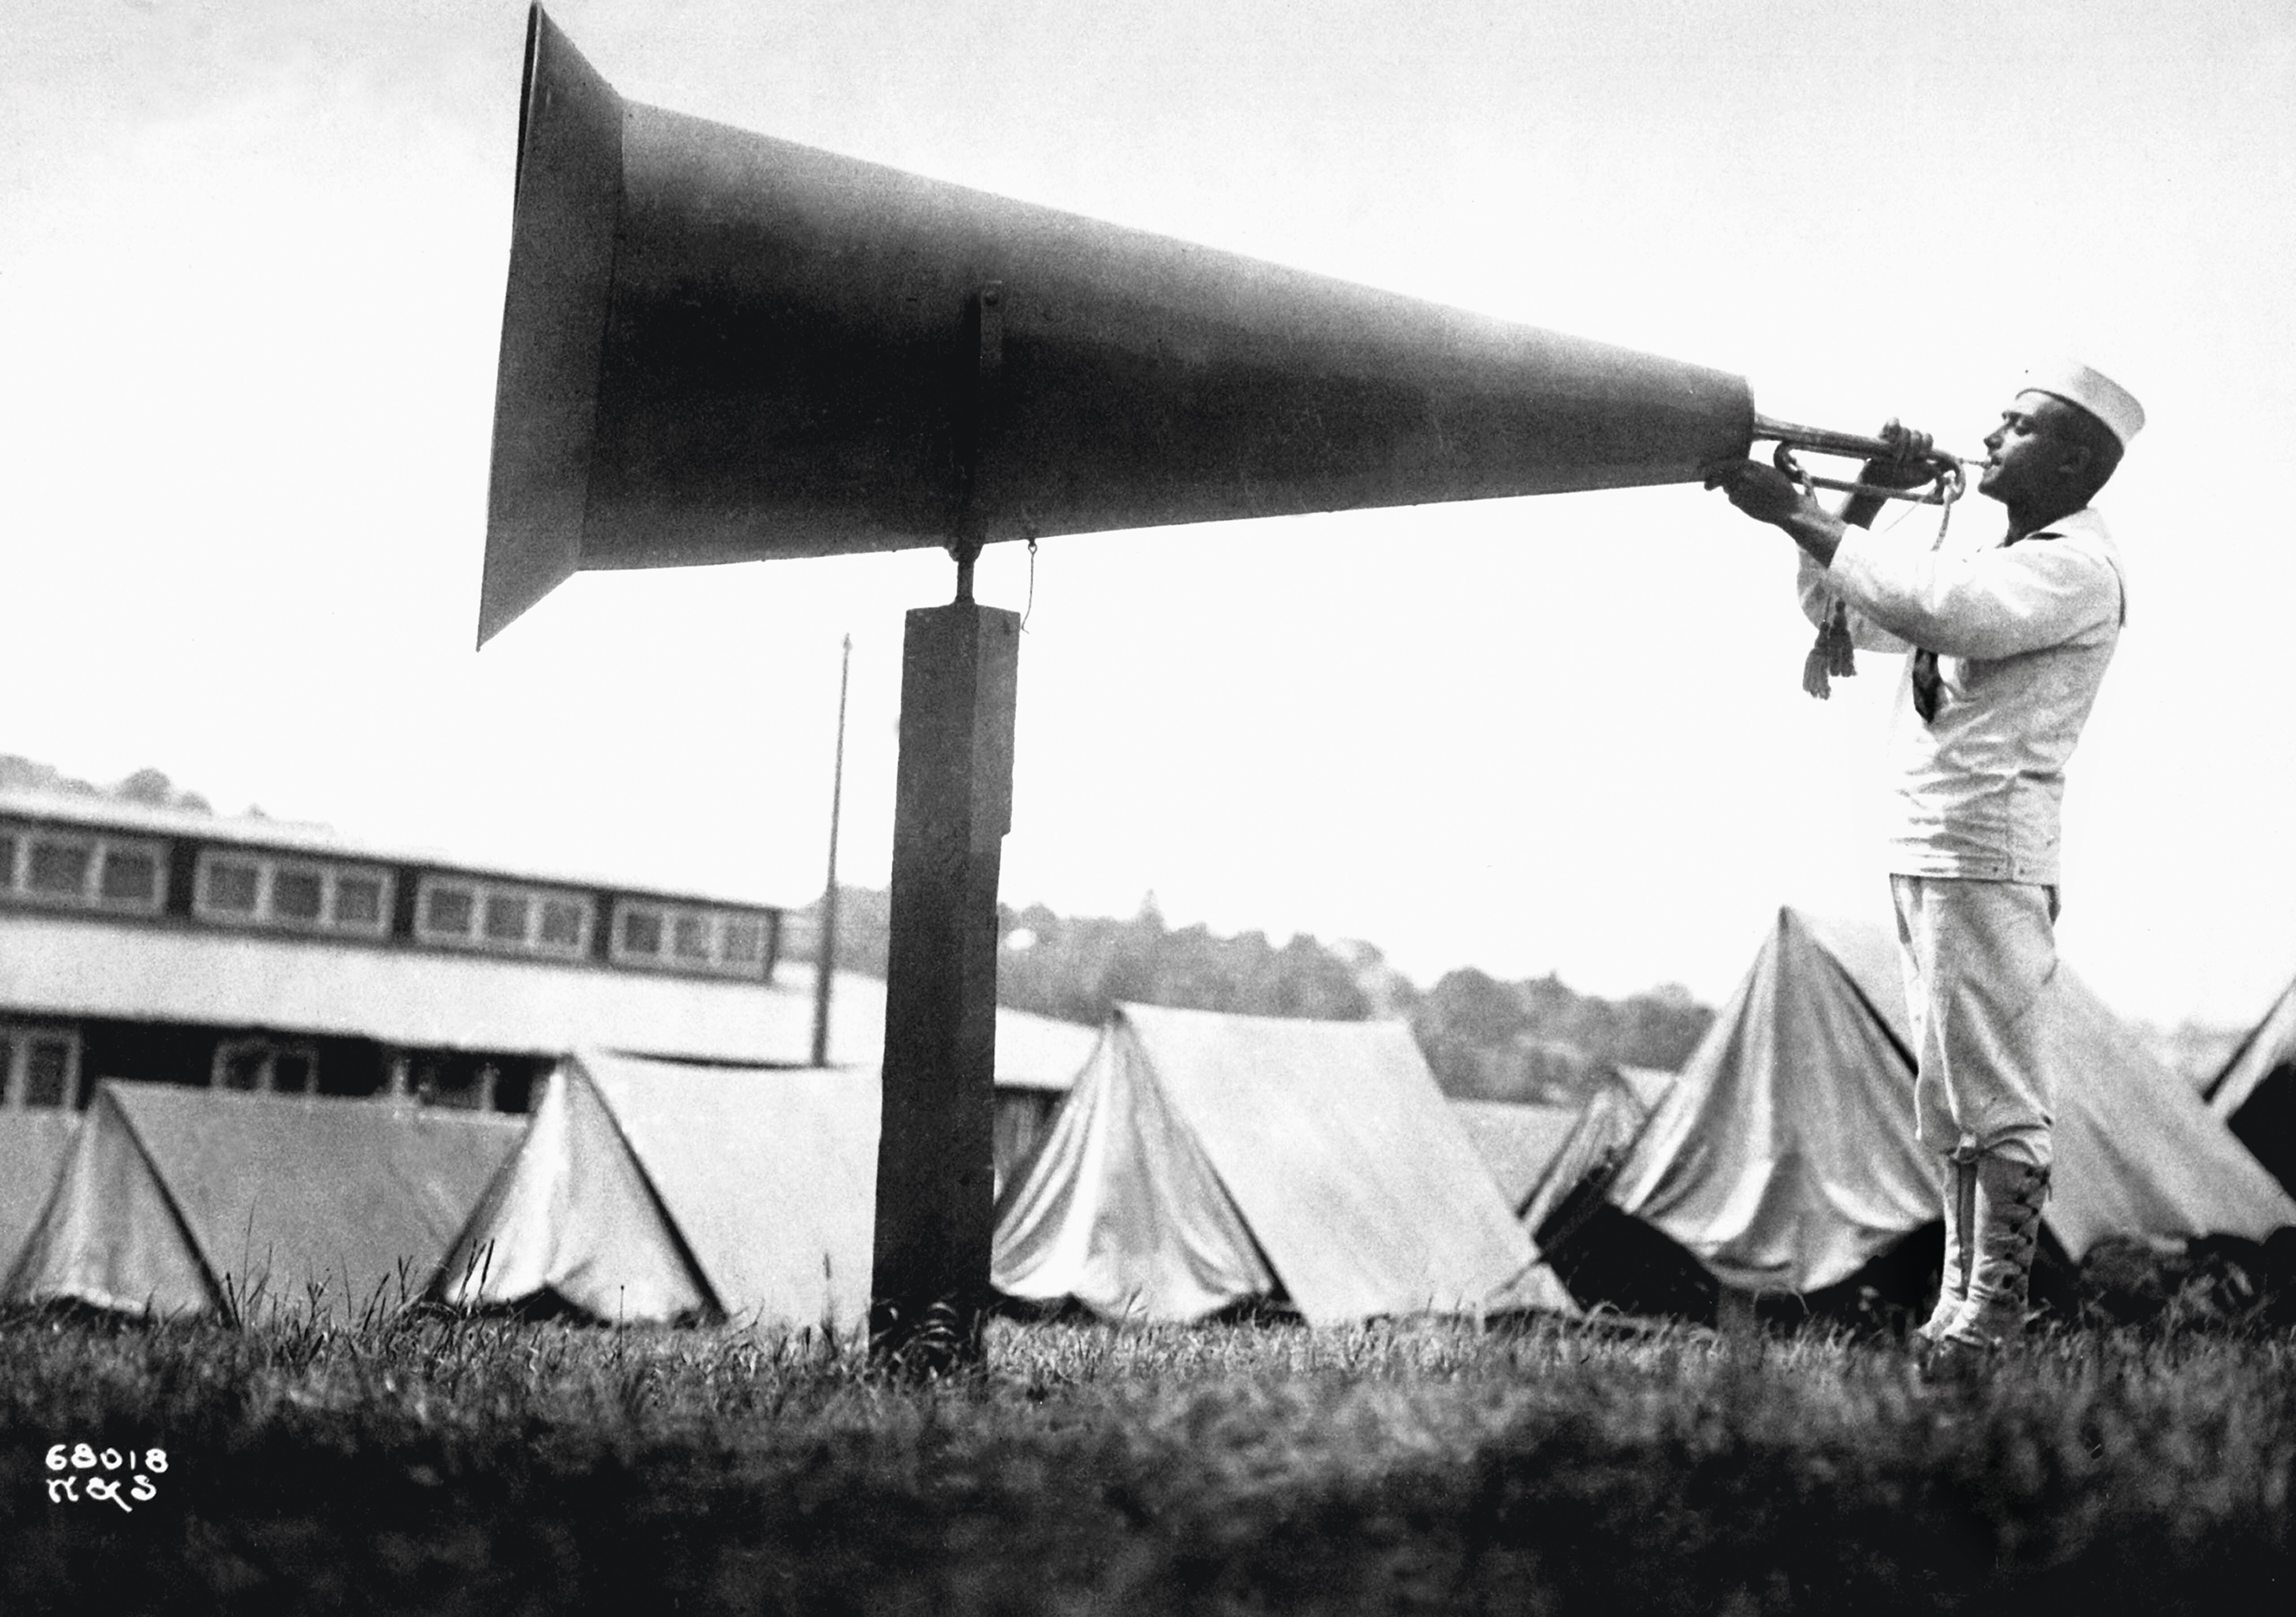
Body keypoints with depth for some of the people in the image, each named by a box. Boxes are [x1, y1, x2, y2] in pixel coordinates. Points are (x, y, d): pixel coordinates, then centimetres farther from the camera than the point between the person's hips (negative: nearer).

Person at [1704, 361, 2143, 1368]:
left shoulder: (2077, 567, -9)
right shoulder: (1982, 554, 21)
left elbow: (1930, 607, -24)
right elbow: (1843, 616, 21)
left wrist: (1797, 514, -18)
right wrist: (1866, 501, 8)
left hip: (1989, 856, -9)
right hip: (1920, 854, 9)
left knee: (1997, 1101, -7)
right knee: (1955, 1104, 11)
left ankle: (1992, 1319, -5)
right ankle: (1957, 1302, 17)